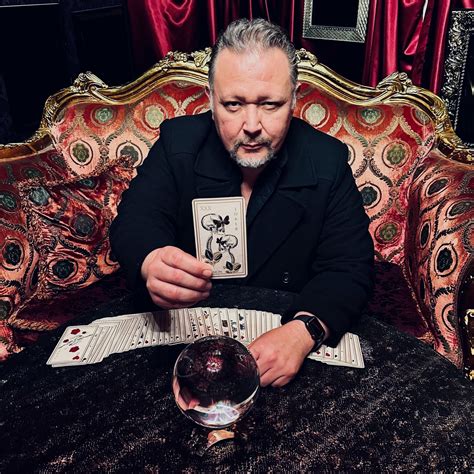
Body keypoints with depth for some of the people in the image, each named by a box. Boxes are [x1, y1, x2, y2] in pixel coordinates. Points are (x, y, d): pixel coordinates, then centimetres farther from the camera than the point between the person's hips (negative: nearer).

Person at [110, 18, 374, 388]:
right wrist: (150, 262, -38)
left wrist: (303, 331, -33)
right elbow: (136, 219, -12)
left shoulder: (327, 162, -9)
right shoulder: (178, 143, -6)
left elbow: (350, 269, -12)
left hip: (282, 332, 0)